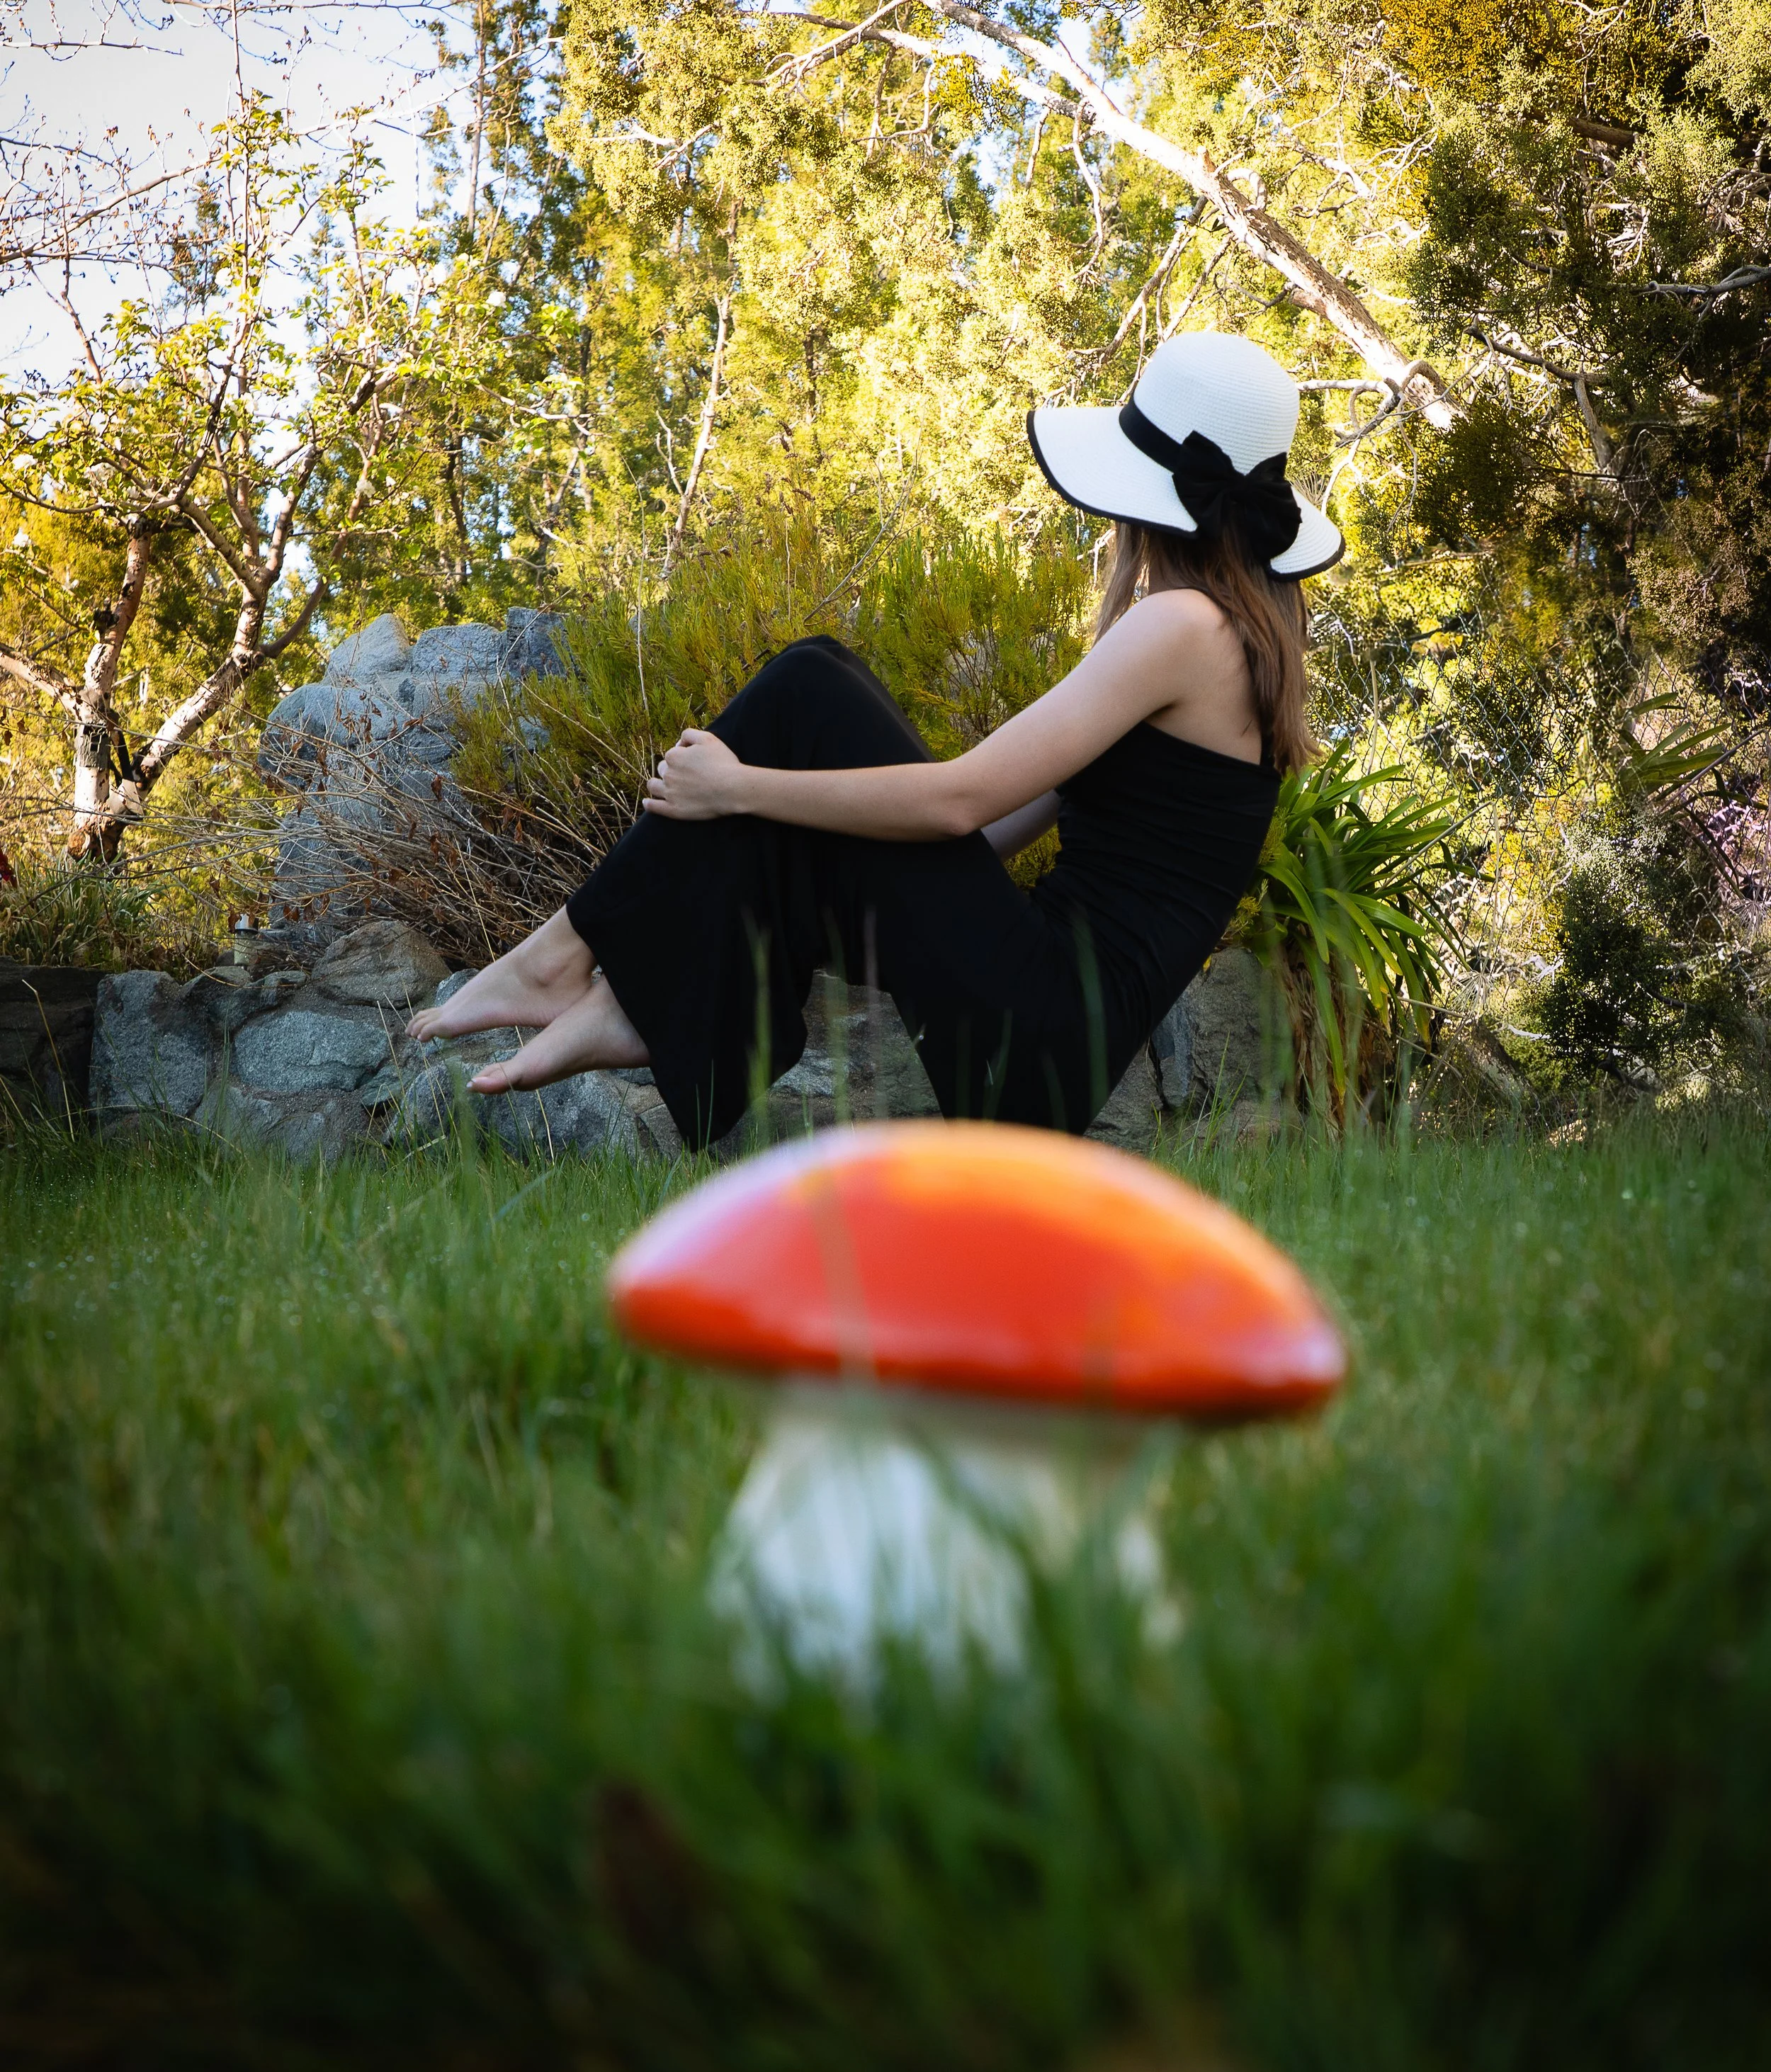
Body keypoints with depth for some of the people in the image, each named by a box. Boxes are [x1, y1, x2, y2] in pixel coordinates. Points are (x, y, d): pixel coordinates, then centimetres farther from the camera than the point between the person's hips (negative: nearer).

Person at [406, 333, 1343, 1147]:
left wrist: (737, 787, -9)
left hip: (1039, 1032, -9)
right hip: (1052, 999, 9)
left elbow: (959, 801, -19)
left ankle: (568, 955, -2)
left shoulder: (1184, 624, -13)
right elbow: (1013, 811, 18)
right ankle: (642, 1007, 1)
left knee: (808, 690, -9)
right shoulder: (1243, 622, 17)